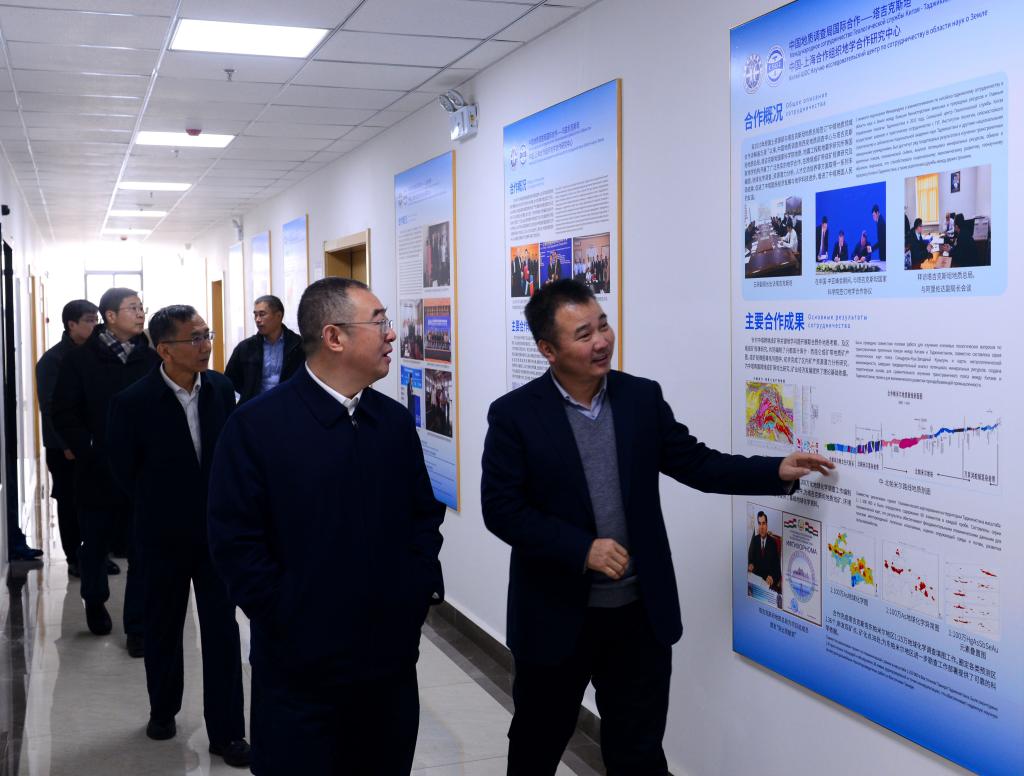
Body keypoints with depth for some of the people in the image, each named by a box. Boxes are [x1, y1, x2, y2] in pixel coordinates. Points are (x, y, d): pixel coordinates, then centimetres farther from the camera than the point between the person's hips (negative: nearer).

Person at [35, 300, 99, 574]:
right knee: (70, 503, 5)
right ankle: (74, 559, 15)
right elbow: (50, 407, -10)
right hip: (66, 448, -4)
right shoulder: (52, 360, -7)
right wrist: (66, 445, -14)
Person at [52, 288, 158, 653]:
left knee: (142, 552, 1)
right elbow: (64, 416, -4)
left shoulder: (152, 358, -1)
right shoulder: (80, 359, -3)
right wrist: (91, 454, -12)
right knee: (94, 544, 18)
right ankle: (95, 602, 44)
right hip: (97, 473, 0)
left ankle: (137, 627, 12)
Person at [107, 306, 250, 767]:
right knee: (163, 626, 17)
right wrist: (159, 509, 6)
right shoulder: (133, 402, -15)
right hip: (164, 536, -1)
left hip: (217, 530, 1)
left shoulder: (222, 390, -6)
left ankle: (226, 731, 11)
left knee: (222, 629, 3)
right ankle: (163, 710, 38)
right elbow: (124, 470, -3)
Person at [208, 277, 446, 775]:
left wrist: (422, 590, 2)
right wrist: (287, 620, -12)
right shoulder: (257, 425, -10)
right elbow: (234, 541, -11)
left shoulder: (396, 421, 6)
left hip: (391, 660, 5)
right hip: (299, 671, -4)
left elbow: (425, 515, 13)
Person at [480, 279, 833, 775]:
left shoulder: (643, 397, 1)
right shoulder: (515, 414, -10)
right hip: (555, 617, -2)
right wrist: (582, 549, -21)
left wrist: (777, 472, -6)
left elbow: (695, 463, 6)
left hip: (640, 614, 2)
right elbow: (501, 508, -13)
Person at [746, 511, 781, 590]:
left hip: (769, 579, -1)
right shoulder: (754, 539, 6)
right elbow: (750, 556, 5)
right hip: (757, 576, 1)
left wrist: (772, 577, -20)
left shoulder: (773, 541, -2)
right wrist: (750, 564, -18)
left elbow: (776, 563, -4)